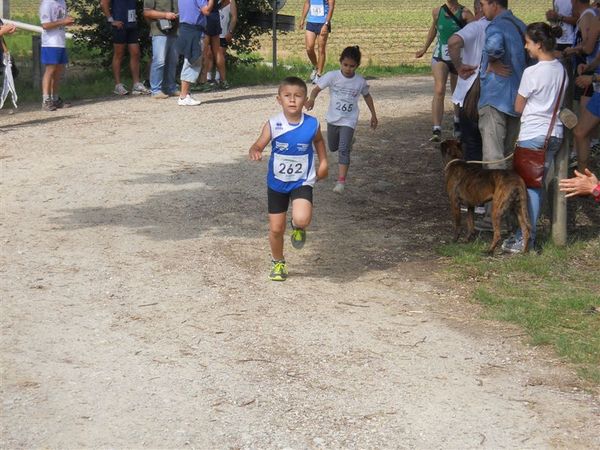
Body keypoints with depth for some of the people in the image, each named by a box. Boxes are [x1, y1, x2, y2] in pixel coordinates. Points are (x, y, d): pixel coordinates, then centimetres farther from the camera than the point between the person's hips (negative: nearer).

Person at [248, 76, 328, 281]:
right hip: (277, 182, 1)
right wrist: (254, 152, -39)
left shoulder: (312, 124, -10)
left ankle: (298, 227, 14)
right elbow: (258, 145, -17)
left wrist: (323, 162, 6)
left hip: (302, 182, -1)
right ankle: (278, 263, 34)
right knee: (276, 228, 7)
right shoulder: (273, 125, -14)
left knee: (301, 219, -26)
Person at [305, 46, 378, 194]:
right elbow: (317, 88, -16)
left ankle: (341, 181, -19)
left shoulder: (360, 82, -10)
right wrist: (312, 99, -38)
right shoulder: (332, 76, -15)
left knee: (343, 150, -18)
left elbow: (367, 96, 8)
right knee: (333, 148, 24)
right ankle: (348, 141, 59)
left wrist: (373, 115, 12)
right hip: (333, 119, 3)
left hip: (348, 121, -3)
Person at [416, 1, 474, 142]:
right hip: (440, 57, 0)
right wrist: (425, 48, 30)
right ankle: (436, 130, -27)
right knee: (439, 90, -19)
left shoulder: (465, 13, -9)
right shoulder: (437, 11, 1)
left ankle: (457, 123, 44)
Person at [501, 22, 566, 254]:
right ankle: (528, 235, 18)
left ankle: (524, 239, 2)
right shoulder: (561, 70, 5)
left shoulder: (532, 72, -16)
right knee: (537, 185, 13)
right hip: (554, 134, 7)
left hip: (532, 135, -7)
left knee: (527, 186, 1)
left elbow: (518, 107, -5)